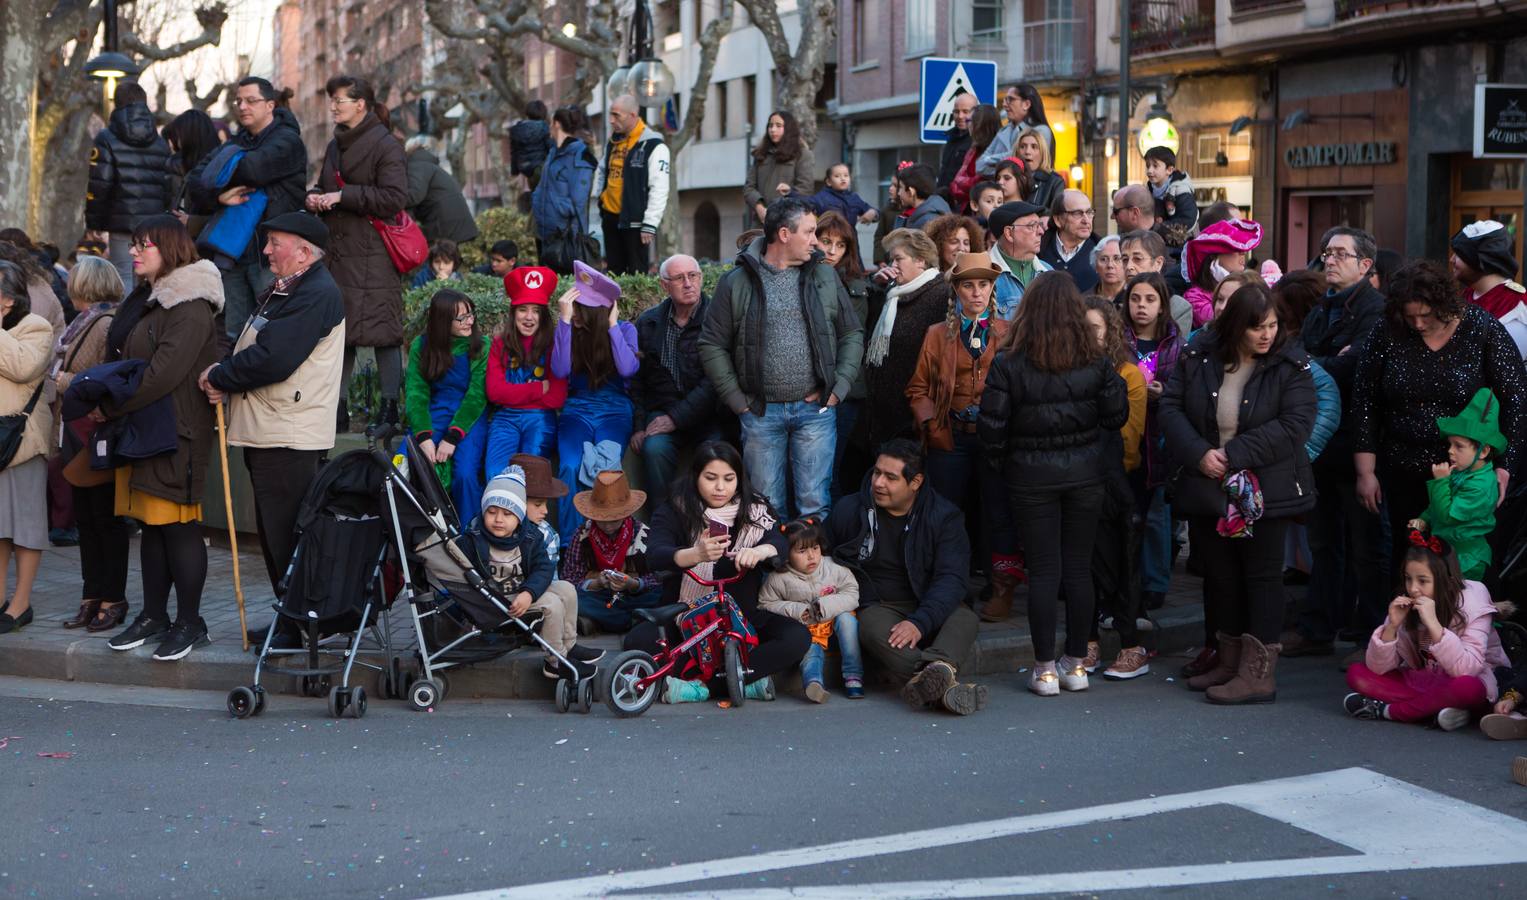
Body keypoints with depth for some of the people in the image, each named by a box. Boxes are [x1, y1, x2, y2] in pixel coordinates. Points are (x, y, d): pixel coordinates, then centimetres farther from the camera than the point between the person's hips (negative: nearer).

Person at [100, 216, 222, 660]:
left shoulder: (190, 307, -13)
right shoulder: (143, 299, 18)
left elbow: (164, 373, -20)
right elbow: (122, 357, 19)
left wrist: (109, 408, -15)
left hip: (176, 434, -9)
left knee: (178, 526, -5)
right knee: (151, 524, 12)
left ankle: (190, 623, 2)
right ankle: (153, 616, 18)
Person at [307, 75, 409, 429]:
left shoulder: (386, 145, -6)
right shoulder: (336, 146, 19)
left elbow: (394, 198, -15)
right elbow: (324, 188, 30)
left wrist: (342, 195, -16)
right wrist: (314, 198, 6)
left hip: (373, 257, -8)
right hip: (337, 252, 8)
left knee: (382, 332, -7)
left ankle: (390, 409, 0)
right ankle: (338, 408, 14)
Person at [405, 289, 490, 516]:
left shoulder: (481, 346, -2)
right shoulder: (421, 346, 4)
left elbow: (476, 395, -8)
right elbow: (415, 393, -3)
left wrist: (452, 438, -17)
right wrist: (423, 437, -18)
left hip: (469, 418, -2)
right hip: (430, 416, 2)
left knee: (465, 474, -28)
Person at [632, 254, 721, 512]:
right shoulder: (648, 322, 10)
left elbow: (716, 380, -10)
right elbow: (635, 379, 13)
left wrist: (676, 418, -14)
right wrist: (637, 425, -1)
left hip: (707, 413, -2)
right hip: (661, 411, 2)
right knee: (655, 448, -29)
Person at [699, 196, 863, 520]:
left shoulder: (824, 277, 6)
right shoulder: (737, 282, 0)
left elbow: (852, 335, 10)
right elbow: (712, 345, 2)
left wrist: (838, 389, 0)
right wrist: (737, 400, -3)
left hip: (815, 409, 1)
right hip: (761, 413, -1)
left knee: (814, 505, 1)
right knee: (766, 507, 5)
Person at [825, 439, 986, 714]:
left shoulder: (944, 516, -2)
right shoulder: (848, 511, 3)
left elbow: (950, 579, -12)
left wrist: (920, 622, -29)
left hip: (928, 607, 1)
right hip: (875, 607, -1)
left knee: (965, 620, -31)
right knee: (874, 630, -36)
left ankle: (937, 667, -64)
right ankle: (945, 686, -60)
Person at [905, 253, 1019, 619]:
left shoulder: (1008, 333, 7)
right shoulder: (937, 335, 10)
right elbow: (918, 387, 11)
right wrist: (930, 422, -3)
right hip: (950, 438, 1)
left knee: (999, 513, -1)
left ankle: (1002, 590, 8)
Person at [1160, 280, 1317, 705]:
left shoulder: (1291, 364, -9)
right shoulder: (1198, 356, -1)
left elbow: (1295, 424, -17)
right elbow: (1170, 407, -1)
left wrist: (1234, 455, -19)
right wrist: (1199, 454, -16)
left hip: (1265, 490, -4)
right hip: (1208, 489, 4)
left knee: (1262, 574, -1)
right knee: (1219, 573, 12)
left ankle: (1259, 673, 2)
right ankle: (1231, 660, 26)